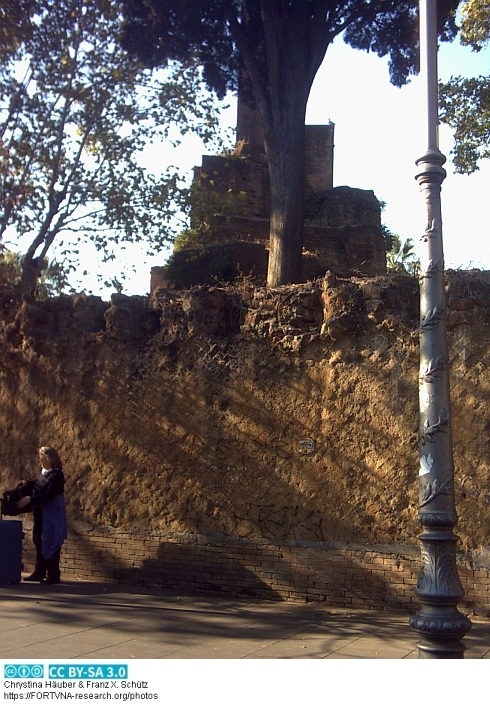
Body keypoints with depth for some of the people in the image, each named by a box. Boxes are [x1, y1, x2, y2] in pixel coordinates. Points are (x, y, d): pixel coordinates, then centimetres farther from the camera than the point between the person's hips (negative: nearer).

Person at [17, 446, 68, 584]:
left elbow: (49, 494, -22)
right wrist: (27, 484, 1)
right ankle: (39, 572, 22)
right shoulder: (43, 474, 13)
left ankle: (53, 575, 2)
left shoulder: (57, 475, -14)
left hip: (52, 517, -9)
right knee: (39, 543, 12)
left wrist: (30, 499, -25)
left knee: (50, 544, -4)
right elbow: (37, 487, 20)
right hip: (40, 516, 9)